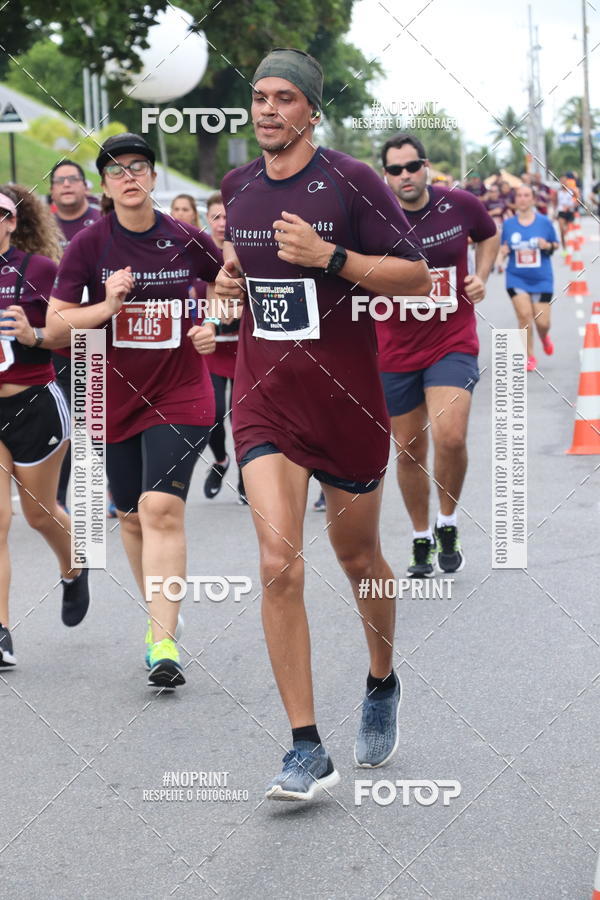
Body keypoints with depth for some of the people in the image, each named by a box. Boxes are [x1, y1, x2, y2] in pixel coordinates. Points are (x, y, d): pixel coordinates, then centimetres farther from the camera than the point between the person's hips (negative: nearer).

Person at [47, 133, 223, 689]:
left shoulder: (188, 241, -4)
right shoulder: (89, 245, -5)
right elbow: (56, 323, -5)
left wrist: (214, 326, -3)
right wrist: (107, 306, -20)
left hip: (180, 395, -2)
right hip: (115, 397, 2)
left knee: (162, 508, -17)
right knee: (131, 515, 12)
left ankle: (163, 643, -20)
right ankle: (159, 616, 33)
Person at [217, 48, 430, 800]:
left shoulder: (349, 181, -9)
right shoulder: (237, 186, 6)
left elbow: (417, 278, -12)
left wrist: (329, 256, -22)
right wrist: (228, 276, 4)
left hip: (347, 396, -2)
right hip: (265, 399, 2)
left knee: (357, 558, 13)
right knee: (279, 562, -13)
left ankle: (382, 687, 42)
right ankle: (307, 750, -11)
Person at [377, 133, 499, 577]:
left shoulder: (460, 204, -6)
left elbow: (489, 235, 16)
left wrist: (481, 276, 0)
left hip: (453, 341, -1)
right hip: (396, 349, 1)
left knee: (450, 437, -21)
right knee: (410, 450, 9)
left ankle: (448, 525, 5)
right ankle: (421, 541, 30)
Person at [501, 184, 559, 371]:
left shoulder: (544, 222, -1)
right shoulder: (508, 224, 1)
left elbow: (555, 245, 8)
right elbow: (504, 248, 12)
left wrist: (548, 246, -13)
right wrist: (504, 250, -11)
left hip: (541, 279, 0)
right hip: (516, 278, 0)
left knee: (542, 322, -1)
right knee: (524, 315, -14)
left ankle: (544, 338, 38)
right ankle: (529, 357, 2)